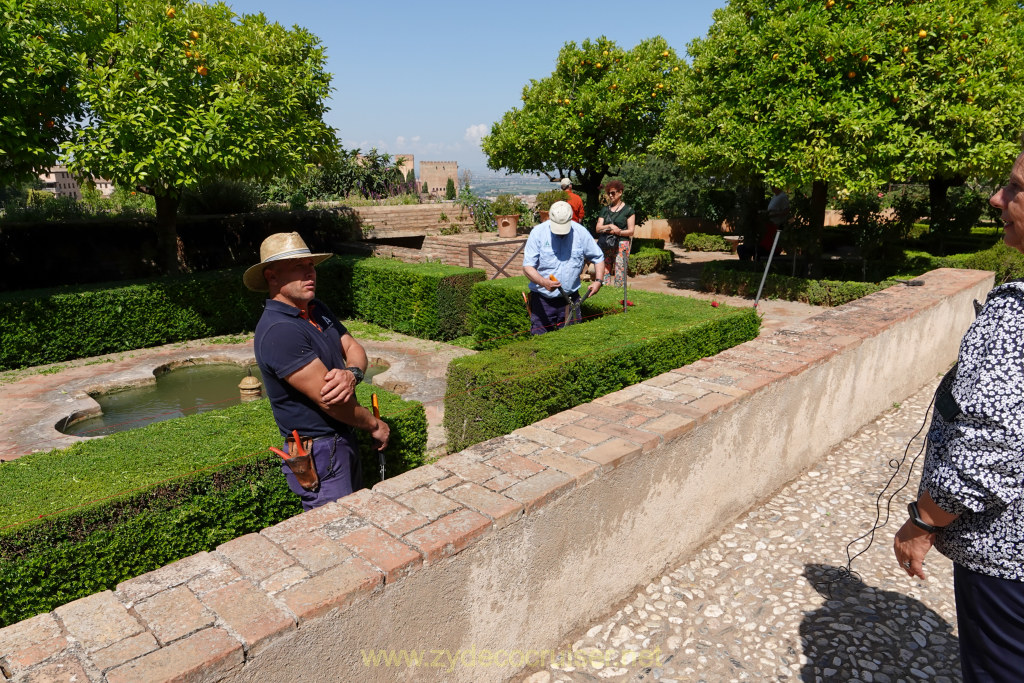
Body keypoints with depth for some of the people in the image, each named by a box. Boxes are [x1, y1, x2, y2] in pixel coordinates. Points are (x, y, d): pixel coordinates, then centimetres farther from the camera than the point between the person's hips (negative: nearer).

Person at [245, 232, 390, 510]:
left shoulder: (317, 309, 6)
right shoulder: (279, 331, -25)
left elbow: (353, 348, 5)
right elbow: (329, 401, -25)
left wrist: (352, 374, -20)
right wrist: (375, 425, -11)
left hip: (342, 436, 9)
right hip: (320, 453, -9)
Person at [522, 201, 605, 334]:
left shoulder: (581, 232, -1)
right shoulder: (538, 232, -7)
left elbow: (598, 258, 12)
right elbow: (527, 267, -11)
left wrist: (598, 281, -5)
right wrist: (543, 282, -30)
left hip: (570, 298, 2)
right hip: (542, 299, -2)